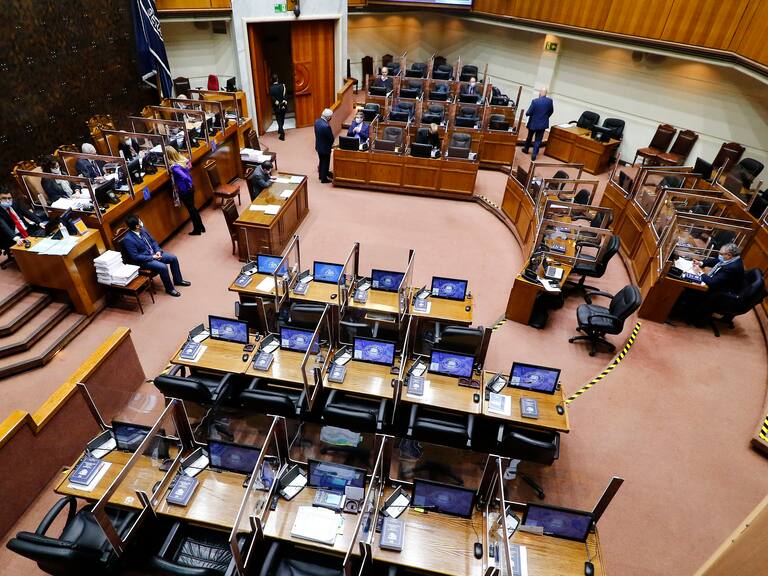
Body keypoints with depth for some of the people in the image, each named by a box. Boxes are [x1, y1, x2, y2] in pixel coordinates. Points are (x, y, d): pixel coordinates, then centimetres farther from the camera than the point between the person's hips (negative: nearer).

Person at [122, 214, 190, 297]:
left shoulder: (143, 230, -1)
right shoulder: (128, 239, -23)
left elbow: (153, 241, 12)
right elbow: (135, 257, -22)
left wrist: (158, 251, -5)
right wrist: (152, 257, -20)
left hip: (154, 254, 8)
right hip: (143, 260, -8)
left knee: (173, 258, -1)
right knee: (163, 267, -28)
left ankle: (178, 280, 15)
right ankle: (169, 288, -9)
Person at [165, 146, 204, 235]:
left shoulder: (174, 167, -26)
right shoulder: (183, 160, -4)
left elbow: (185, 177, -35)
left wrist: (189, 185, -18)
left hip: (184, 191, -7)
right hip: (190, 188, 7)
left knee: (191, 209, 8)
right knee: (193, 208, 22)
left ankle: (197, 230, 23)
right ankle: (201, 226, 32)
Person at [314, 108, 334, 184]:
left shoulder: (317, 121, -6)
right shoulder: (326, 126, -31)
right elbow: (331, 138, -20)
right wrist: (330, 145, 0)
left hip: (318, 146, 8)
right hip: (325, 148, -8)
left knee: (321, 161, 25)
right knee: (325, 163, 10)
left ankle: (321, 175, 41)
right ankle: (324, 179, 24)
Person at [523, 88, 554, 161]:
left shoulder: (535, 101, -19)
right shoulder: (550, 100, -8)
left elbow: (529, 112, -15)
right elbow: (551, 111, 6)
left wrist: (526, 114, 8)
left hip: (533, 123, -2)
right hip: (543, 123, 2)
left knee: (529, 136, 21)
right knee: (538, 140, 7)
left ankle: (526, 149, 39)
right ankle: (534, 155, 2)